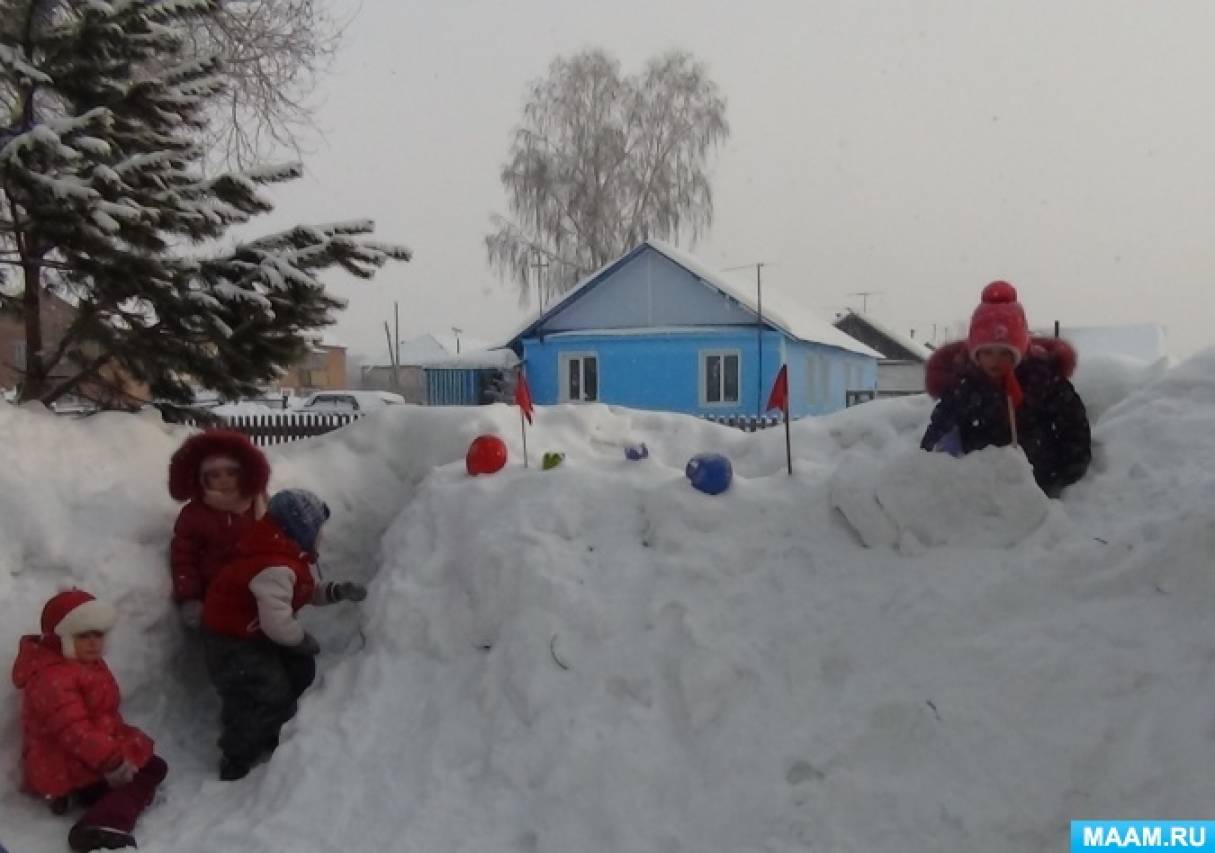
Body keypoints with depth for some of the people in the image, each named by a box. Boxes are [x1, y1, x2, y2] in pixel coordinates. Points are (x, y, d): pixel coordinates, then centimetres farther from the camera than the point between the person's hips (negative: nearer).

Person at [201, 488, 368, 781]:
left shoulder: (293, 555, -1)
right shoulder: (276, 567, -34)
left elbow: (308, 591, 11)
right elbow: (277, 624, -36)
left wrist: (338, 591, -7)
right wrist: (304, 639, -18)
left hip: (260, 632, 11)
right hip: (231, 639, -10)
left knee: (300, 672, 16)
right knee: (269, 694, -11)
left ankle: (270, 736, 34)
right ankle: (235, 765, 5)